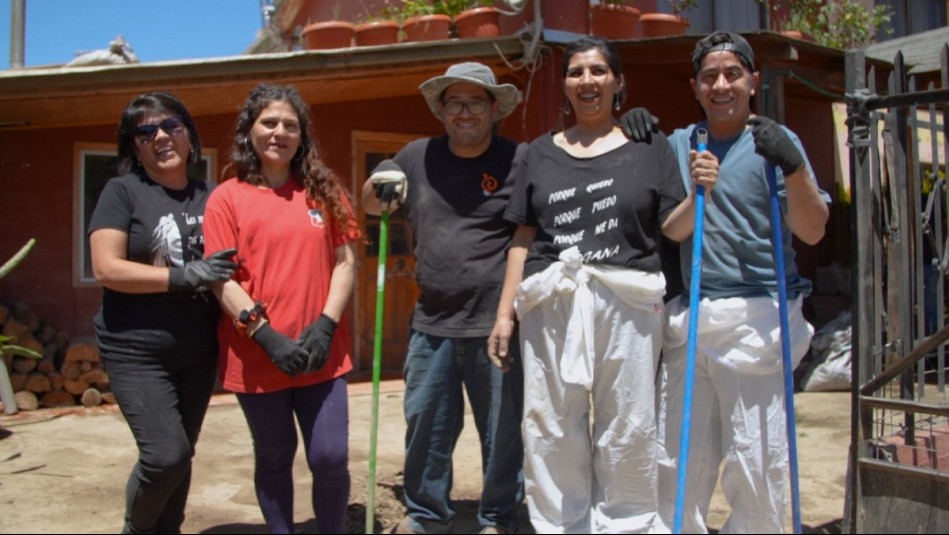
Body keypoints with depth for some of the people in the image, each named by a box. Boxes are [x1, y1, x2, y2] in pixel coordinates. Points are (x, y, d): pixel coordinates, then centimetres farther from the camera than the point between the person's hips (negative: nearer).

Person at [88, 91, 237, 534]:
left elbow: (229, 262, 18)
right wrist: (184, 276, -20)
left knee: (181, 454, 12)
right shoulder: (123, 191, -4)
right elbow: (107, 269, -13)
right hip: (137, 350, -4)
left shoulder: (211, 196, 7)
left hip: (199, 350, 5)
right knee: (165, 454, -12)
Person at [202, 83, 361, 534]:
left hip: (321, 354, 2)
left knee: (330, 457, 0)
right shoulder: (227, 197, -1)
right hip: (256, 355, -1)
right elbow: (221, 279, -6)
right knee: (274, 458, 13)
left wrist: (325, 327, -9)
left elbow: (345, 262, 4)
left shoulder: (322, 190, 7)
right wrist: (267, 336, -15)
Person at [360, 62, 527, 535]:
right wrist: (379, 186, -5)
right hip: (431, 323, 4)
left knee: (502, 431, 8)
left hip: (495, 323, -4)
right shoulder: (418, 156, 8)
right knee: (424, 423, 14)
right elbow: (370, 203, 19)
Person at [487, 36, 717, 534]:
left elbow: (672, 228, 5)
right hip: (552, 304, 2)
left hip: (627, 302, -1)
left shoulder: (649, 145, 9)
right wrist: (504, 313, 7)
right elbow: (523, 238, 12)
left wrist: (700, 192, -15)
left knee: (627, 430, 4)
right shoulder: (540, 153, 14)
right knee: (551, 430, 5)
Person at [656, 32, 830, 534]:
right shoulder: (677, 144, 13)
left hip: (754, 318, -4)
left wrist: (793, 167, -19)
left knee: (755, 465, -1)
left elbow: (812, 231, -3)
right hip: (688, 319, 4)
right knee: (677, 463, 10)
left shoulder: (774, 142, 2)